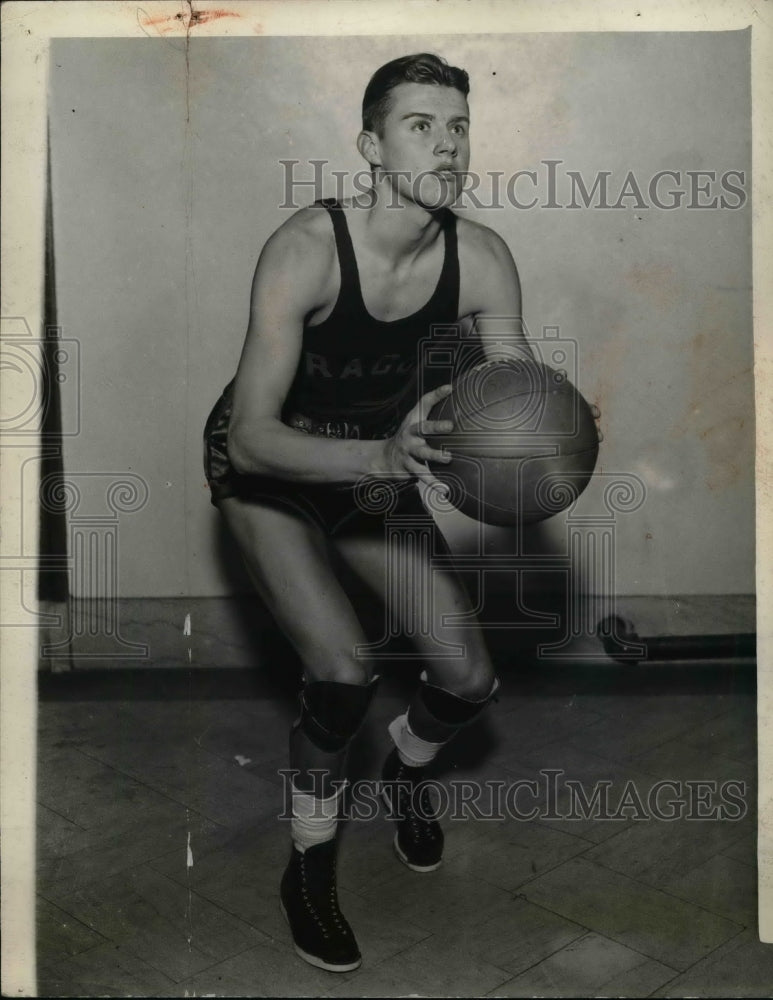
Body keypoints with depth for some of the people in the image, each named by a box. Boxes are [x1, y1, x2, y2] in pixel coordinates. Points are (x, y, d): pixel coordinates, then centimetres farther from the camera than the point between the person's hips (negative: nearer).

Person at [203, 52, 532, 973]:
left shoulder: (482, 258, -18)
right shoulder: (306, 249, -31)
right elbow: (250, 437, -35)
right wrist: (382, 458, -51)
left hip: (375, 462, 5)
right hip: (266, 467, -4)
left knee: (470, 682, -2)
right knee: (343, 674, -23)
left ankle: (406, 768, 36)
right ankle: (309, 869, 7)